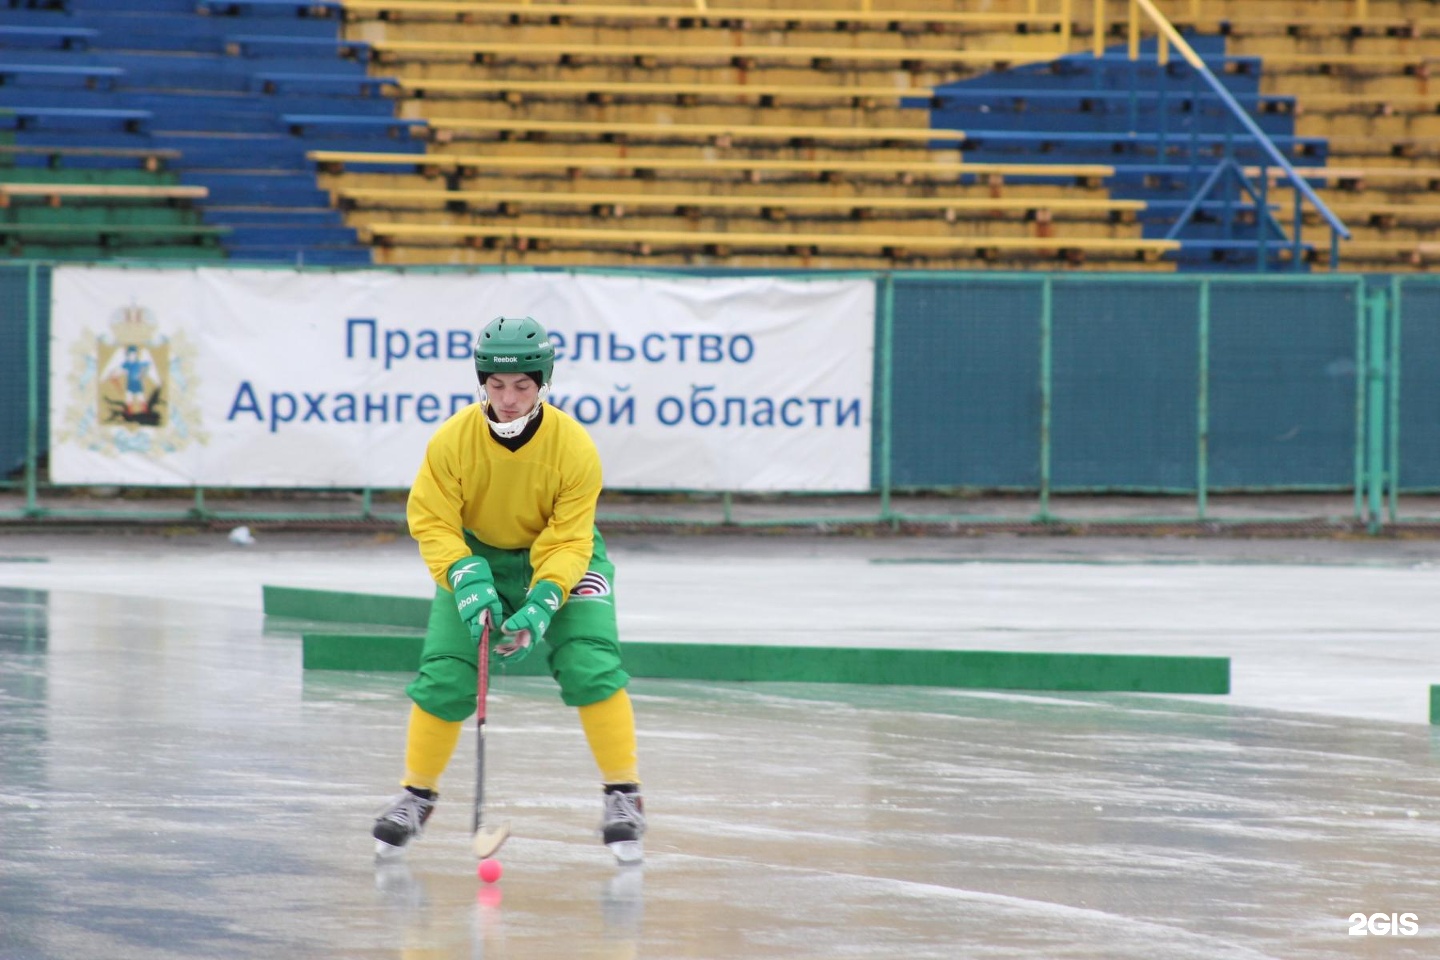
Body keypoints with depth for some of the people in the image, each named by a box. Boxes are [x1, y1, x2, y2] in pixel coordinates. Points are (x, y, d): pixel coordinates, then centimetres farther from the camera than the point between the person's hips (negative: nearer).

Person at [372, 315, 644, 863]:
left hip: (562, 556, -1)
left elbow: (567, 544, -23)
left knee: (592, 666, -20)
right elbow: (431, 523, -16)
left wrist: (540, 606, -37)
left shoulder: (575, 448, -27)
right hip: (476, 554, 1)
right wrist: (467, 581, -32)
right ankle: (417, 793, 11)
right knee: (444, 676, -10)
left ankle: (623, 794, -6)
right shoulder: (452, 440, -24)